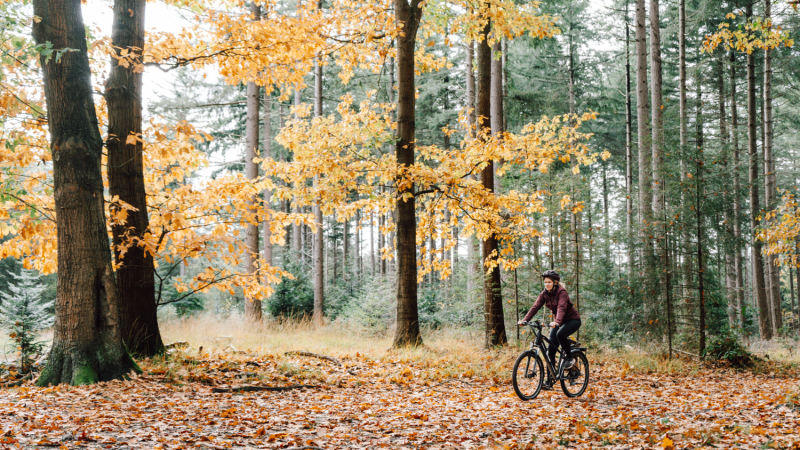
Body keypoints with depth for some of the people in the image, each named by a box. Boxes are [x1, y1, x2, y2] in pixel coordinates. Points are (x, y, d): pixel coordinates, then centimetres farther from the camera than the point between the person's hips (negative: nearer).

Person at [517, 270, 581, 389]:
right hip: (559, 322, 6)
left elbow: (561, 308, -37)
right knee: (551, 350, -5)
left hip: (573, 320, -6)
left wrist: (557, 322, -54)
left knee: (560, 334, -37)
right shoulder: (544, 294, -3)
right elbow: (535, 307, -12)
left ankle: (569, 359, -13)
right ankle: (549, 381, -2)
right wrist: (524, 320, -26)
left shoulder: (561, 292, -22)